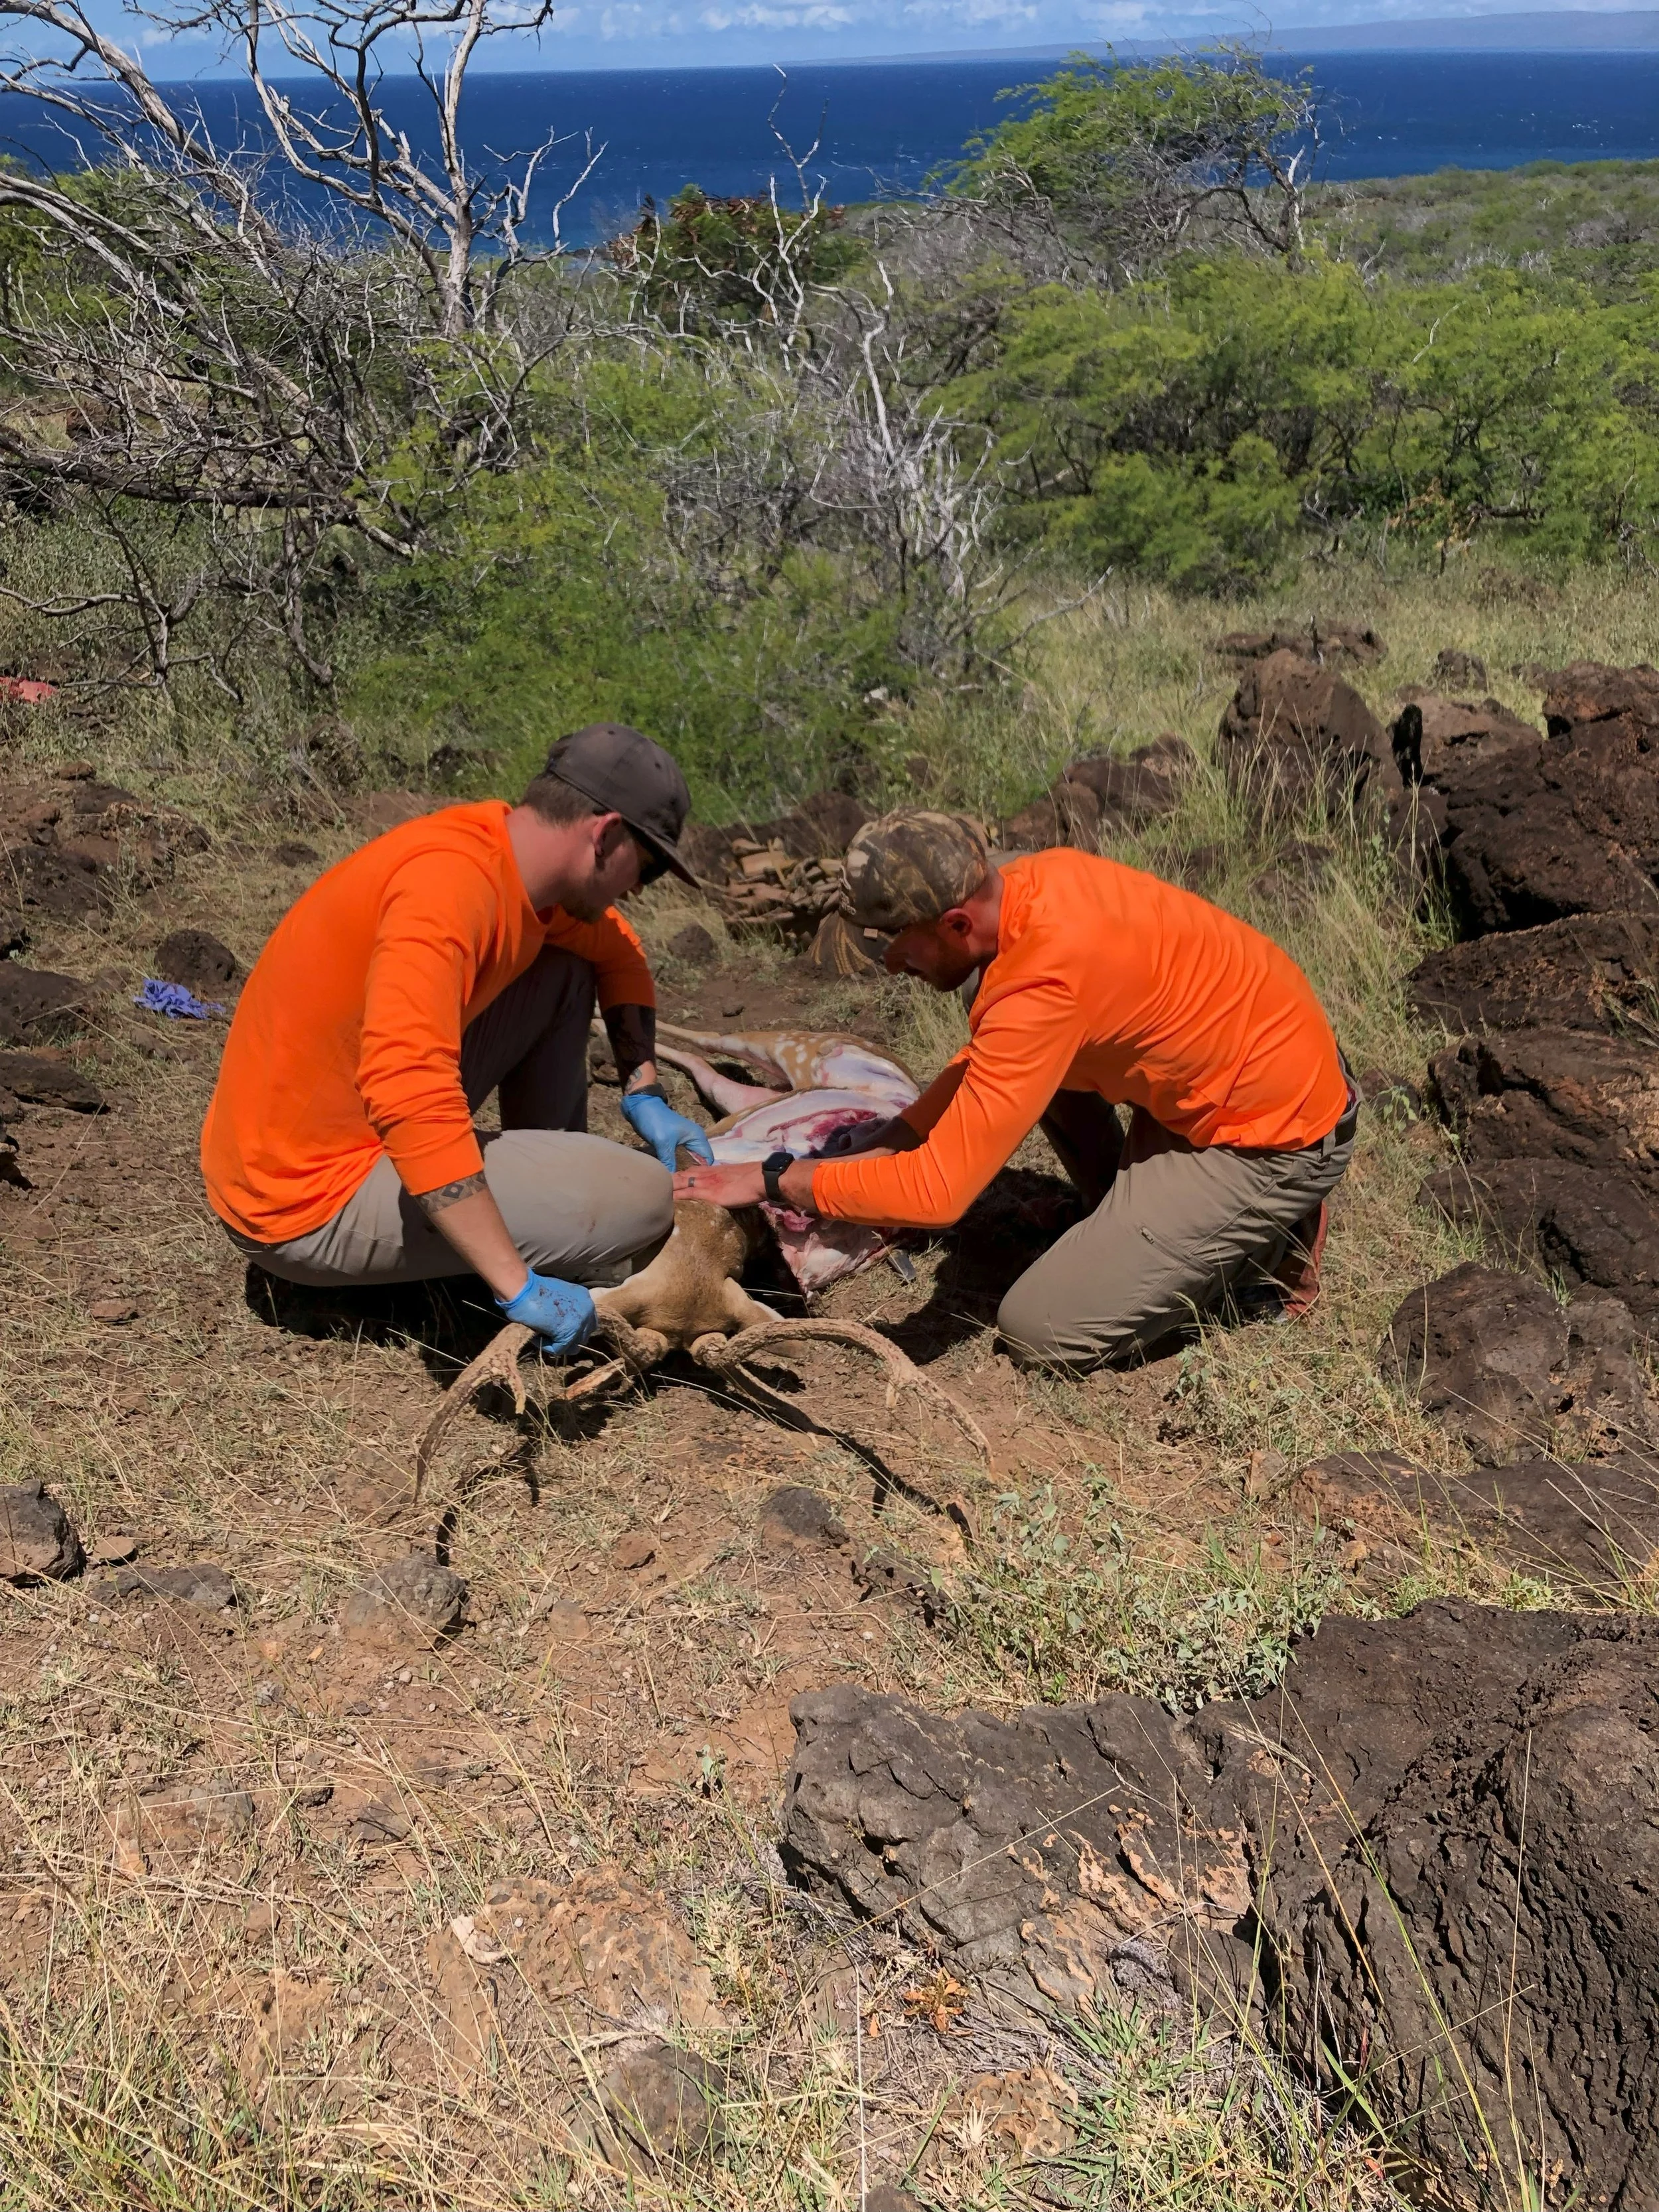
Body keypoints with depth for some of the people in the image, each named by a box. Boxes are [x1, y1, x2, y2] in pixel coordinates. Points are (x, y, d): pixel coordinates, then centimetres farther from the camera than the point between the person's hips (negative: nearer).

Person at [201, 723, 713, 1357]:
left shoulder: (514, 845, 1)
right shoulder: (450, 880, -27)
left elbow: (616, 951, 20)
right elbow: (409, 1096, -39)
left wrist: (646, 1097, 9)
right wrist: (518, 1285, -37)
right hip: (310, 1205, -9)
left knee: (564, 972, 10)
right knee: (647, 1197, -17)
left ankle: (554, 1190, 16)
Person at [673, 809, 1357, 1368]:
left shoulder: (1040, 987, -32)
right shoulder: (1030, 881, -5)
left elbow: (936, 1194, -29)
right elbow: (989, 1056, 12)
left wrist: (773, 1180, -19)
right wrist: (885, 1144, 1)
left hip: (1275, 1143, -9)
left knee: (1037, 1330, -6)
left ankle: (1267, 1238, 6)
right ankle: (1130, 1222, 18)